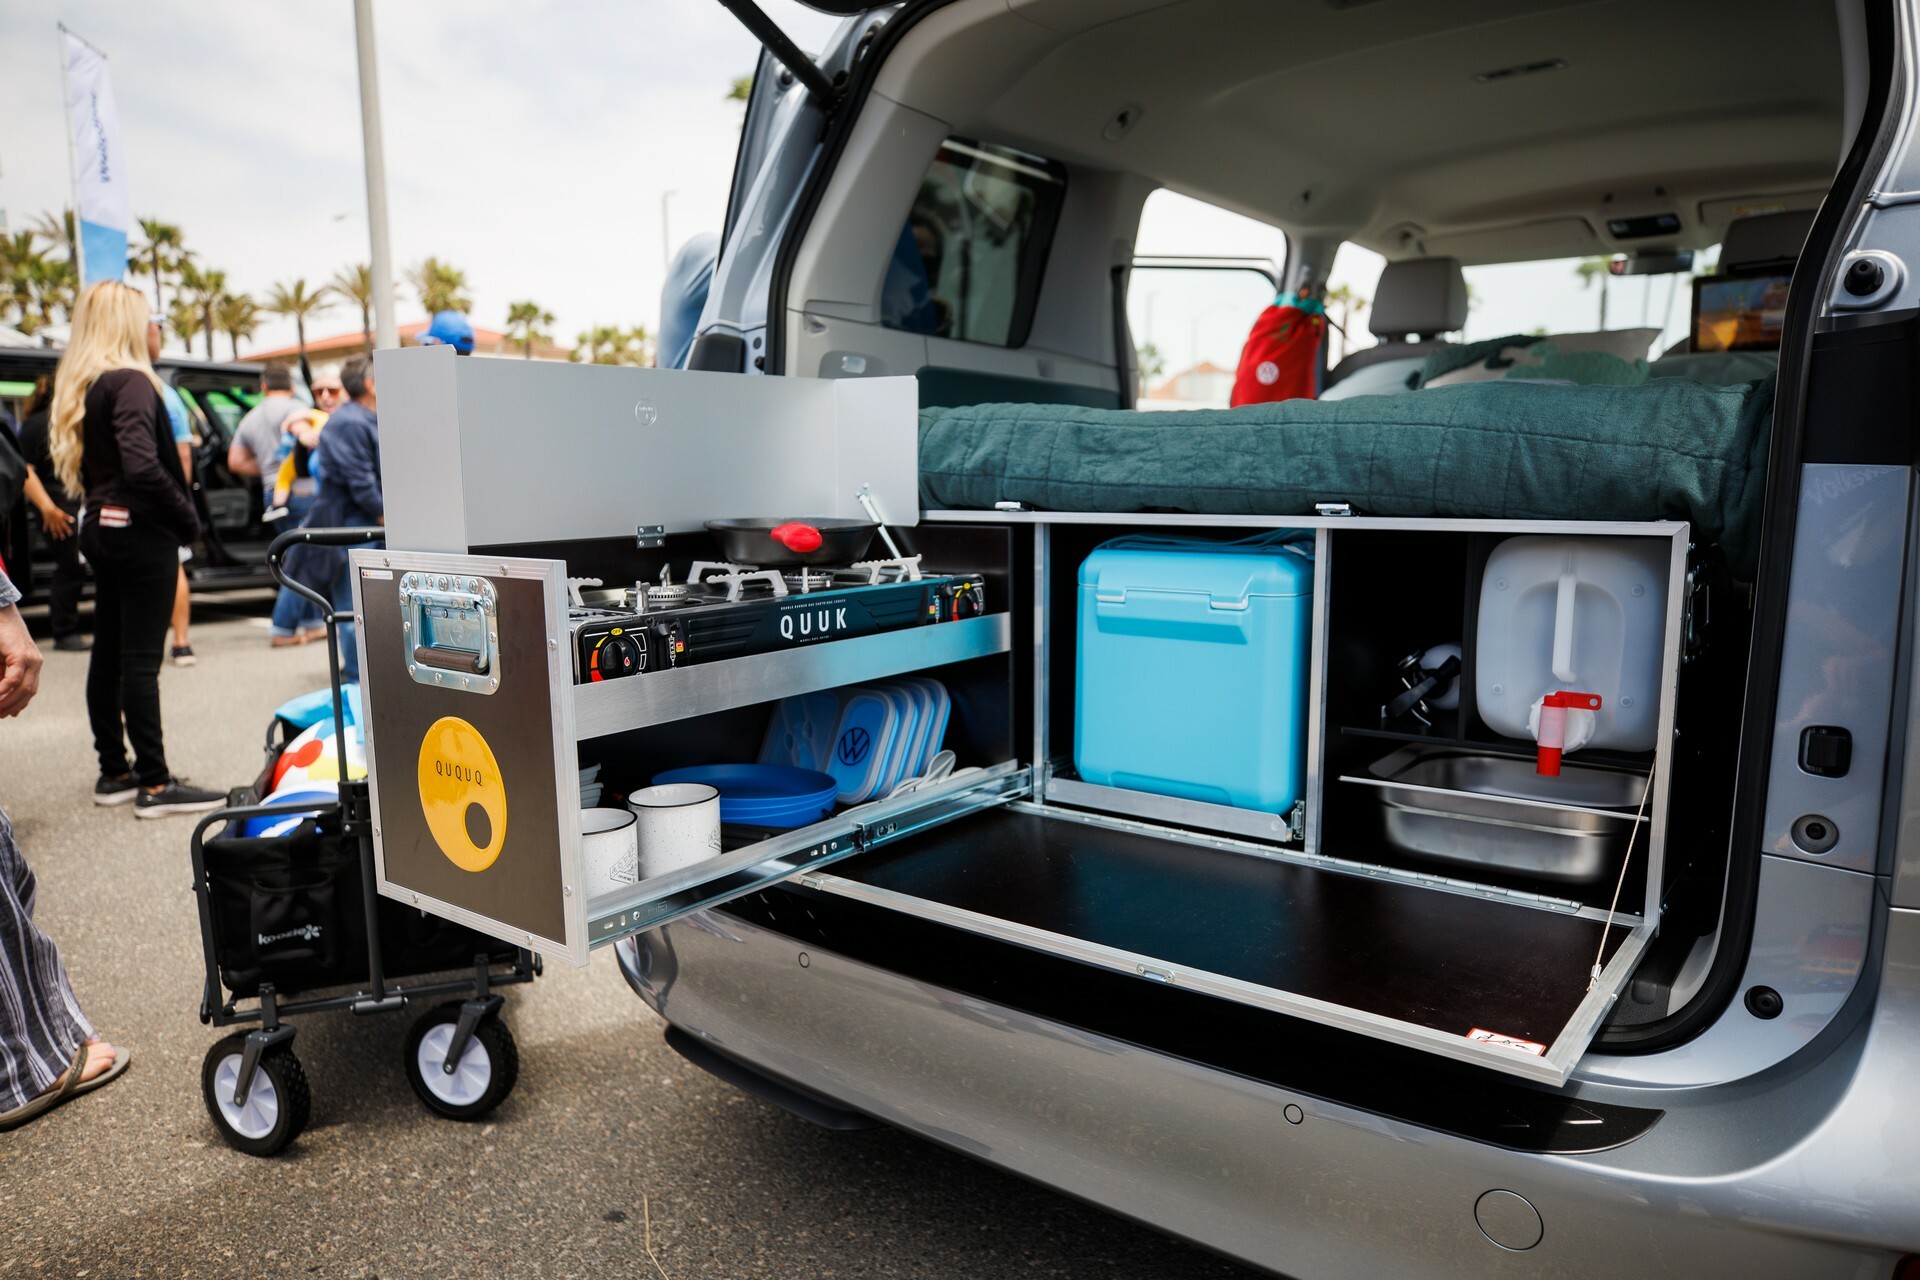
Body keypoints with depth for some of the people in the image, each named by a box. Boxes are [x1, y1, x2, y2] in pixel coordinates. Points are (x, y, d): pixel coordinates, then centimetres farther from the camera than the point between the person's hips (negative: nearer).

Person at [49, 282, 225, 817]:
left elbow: (70, 455, 16)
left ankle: (113, 772, 22)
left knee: (107, 654, 13)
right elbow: (143, 466, -24)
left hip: (100, 527, 9)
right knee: (141, 659, -7)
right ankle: (155, 784, -2)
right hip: (141, 531, -9)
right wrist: (189, 518, -14)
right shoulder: (131, 382, -14)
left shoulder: (75, 386, 13)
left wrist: (98, 504, 13)